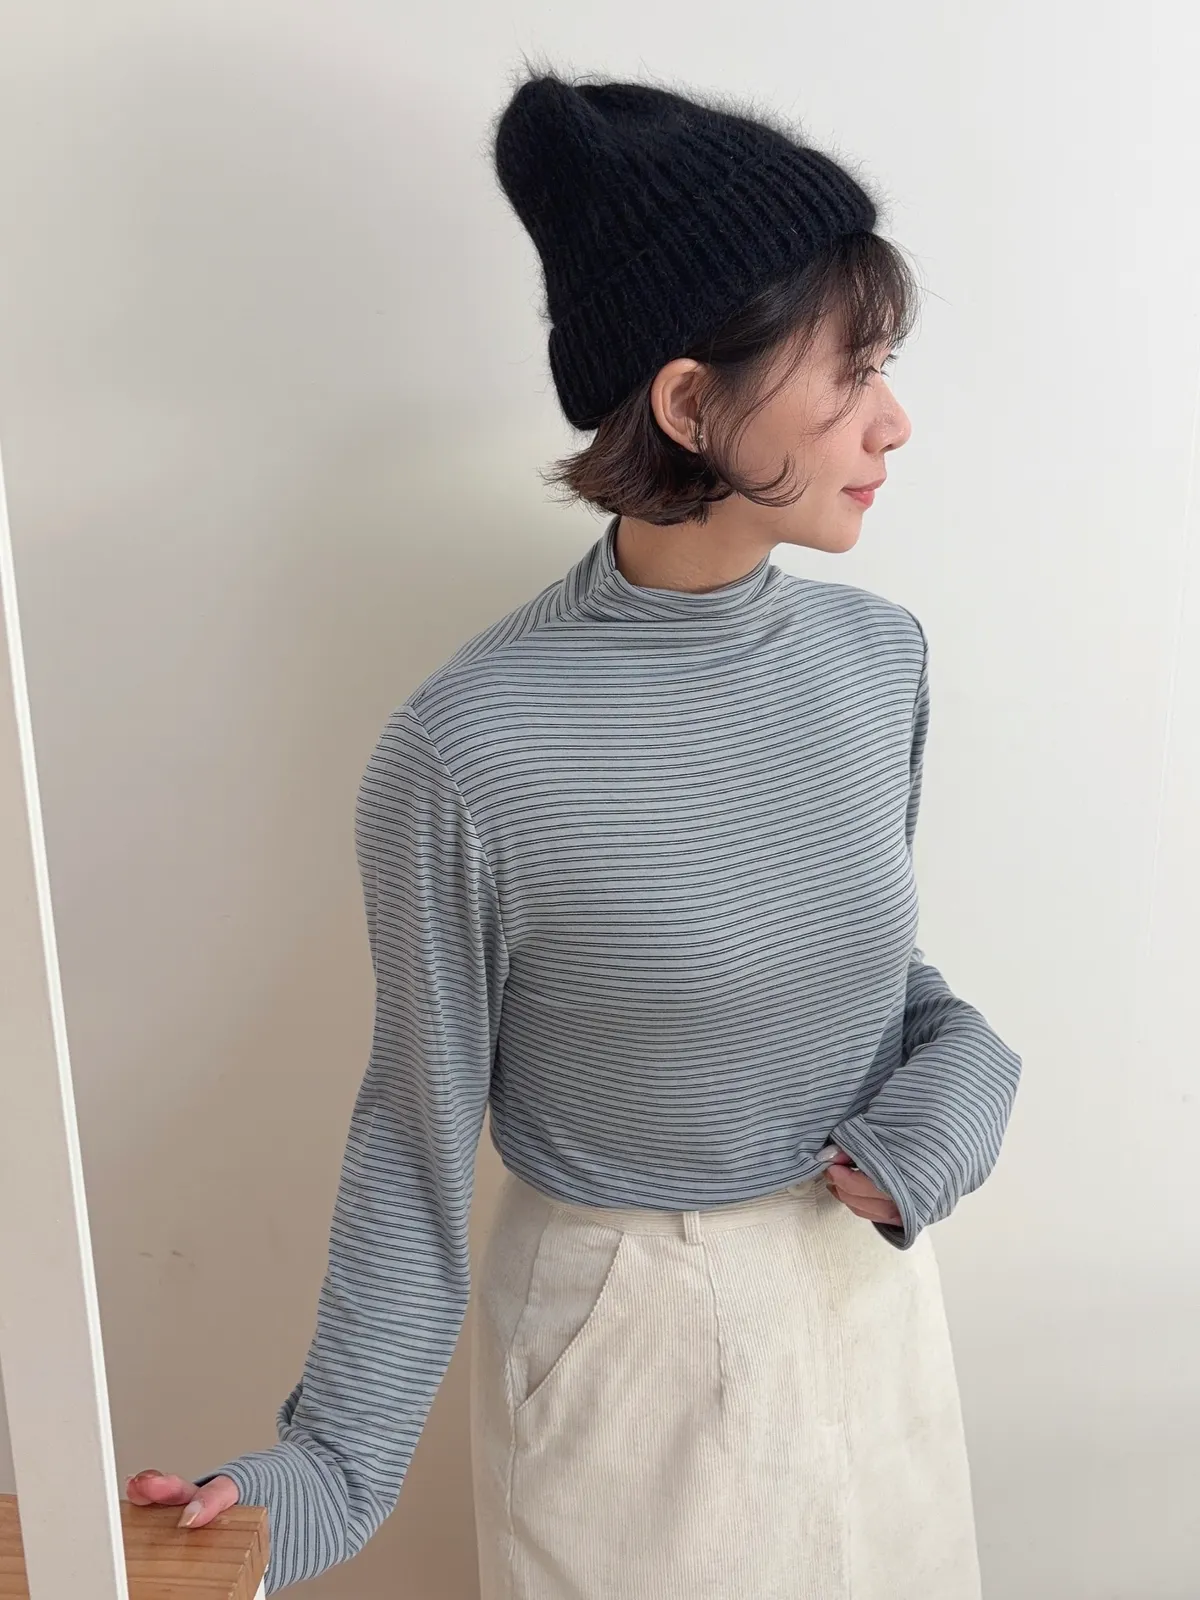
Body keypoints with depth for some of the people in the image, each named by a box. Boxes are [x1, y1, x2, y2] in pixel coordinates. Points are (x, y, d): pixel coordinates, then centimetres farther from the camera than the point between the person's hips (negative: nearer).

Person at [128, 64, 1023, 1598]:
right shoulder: (470, 753, -25)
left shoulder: (880, 655, -8)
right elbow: (422, 1124, -12)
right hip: (624, 1346, -5)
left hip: (870, 1295, 5)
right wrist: (338, 1460, -8)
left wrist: (957, 1070, -13)